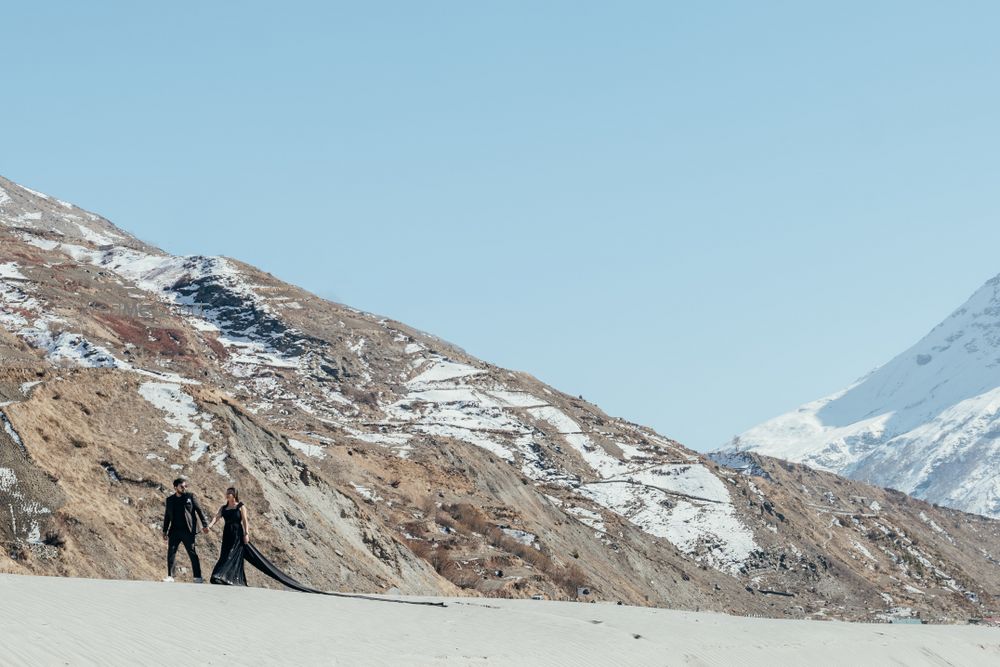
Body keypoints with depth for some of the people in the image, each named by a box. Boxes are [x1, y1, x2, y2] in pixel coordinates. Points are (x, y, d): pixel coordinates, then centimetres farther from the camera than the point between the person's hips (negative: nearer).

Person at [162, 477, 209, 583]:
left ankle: (198, 577, -2)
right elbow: (167, 517, 17)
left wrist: (205, 525, -3)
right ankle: (170, 576, 6)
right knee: (171, 552, -1)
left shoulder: (190, 496, 3)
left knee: (192, 553, -3)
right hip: (174, 531, 3)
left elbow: (199, 510, 3)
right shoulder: (170, 499, 12)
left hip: (188, 531, -3)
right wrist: (165, 531, 13)